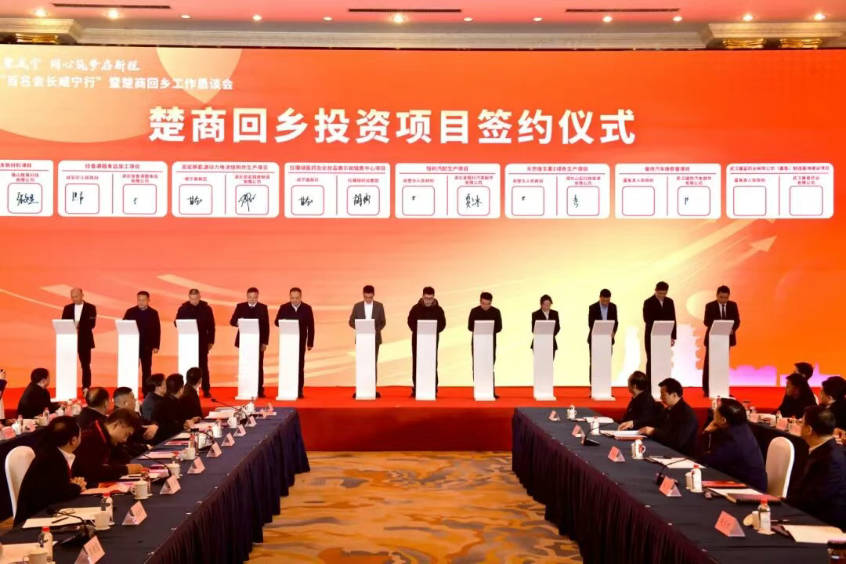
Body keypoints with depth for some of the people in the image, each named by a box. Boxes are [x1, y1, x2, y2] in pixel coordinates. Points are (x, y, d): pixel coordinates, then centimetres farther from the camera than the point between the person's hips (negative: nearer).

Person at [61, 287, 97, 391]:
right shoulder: (67, 308, 10)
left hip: (85, 340, -2)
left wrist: (79, 328, -20)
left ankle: (86, 388, 2)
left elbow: (92, 324, -8)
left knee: (86, 365, 0)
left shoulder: (91, 308, 2)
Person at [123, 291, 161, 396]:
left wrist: (156, 346, -3)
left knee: (146, 370, 5)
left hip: (147, 346, 0)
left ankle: (146, 392, 10)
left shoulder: (153, 313, 4)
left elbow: (157, 330, 2)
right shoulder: (130, 312, 3)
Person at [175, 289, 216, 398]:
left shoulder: (206, 308, 1)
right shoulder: (183, 308, 1)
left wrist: (211, 341, 2)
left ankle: (206, 390, 8)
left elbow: (211, 325, 4)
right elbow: (177, 323, 6)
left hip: (202, 341, 0)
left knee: (203, 366, 3)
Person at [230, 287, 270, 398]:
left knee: (259, 366, 0)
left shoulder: (263, 308, 5)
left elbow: (266, 325, 3)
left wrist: (265, 342, -4)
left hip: (258, 341, 0)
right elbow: (232, 321, 3)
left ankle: (260, 390, 4)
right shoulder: (240, 307, 6)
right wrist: (238, 322, -22)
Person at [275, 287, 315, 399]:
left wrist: (310, 343, 0)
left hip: (300, 341, 0)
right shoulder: (284, 308, 3)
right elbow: (276, 322, 4)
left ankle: (299, 390, 3)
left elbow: (310, 326, 3)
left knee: (300, 365, 0)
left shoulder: (307, 308, 2)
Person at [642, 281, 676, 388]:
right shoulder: (648, 302, -4)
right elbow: (647, 319, -12)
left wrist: (673, 336, 5)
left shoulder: (669, 302, 9)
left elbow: (673, 319, 10)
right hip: (652, 337, -3)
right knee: (651, 361, 0)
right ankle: (649, 386, 2)